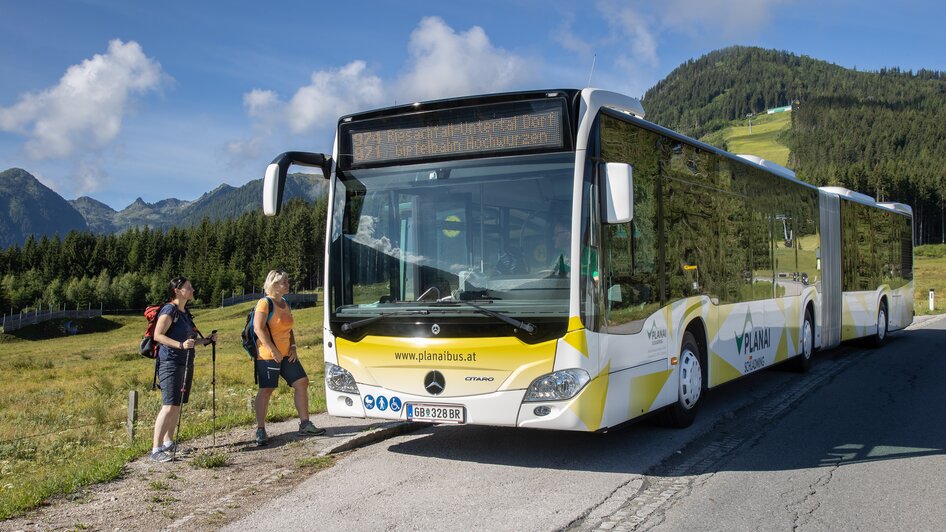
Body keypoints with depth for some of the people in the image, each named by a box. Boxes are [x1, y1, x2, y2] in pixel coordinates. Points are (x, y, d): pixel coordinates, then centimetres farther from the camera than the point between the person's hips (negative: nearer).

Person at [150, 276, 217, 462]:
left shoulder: (185, 312, 17)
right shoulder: (169, 310, -9)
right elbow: (158, 335, -18)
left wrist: (207, 340, 12)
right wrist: (180, 344, -28)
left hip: (185, 363, 9)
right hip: (170, 362, -9)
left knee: (177, 405, 11)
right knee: (169, 405, -14)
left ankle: (168, 443, 21)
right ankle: (156, 449, -12)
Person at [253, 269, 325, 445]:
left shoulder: (285, 304, 15)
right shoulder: (264, 303, -10)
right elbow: (258, 328, -19)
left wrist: (293, 347, 8)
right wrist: (273, 350, -22)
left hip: (286, 355, 8)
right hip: (268, 356, -8)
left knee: (302, 382, 4)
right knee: (266, 390, -4)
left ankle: (304, 424, 11)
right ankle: (260, 430, 6)